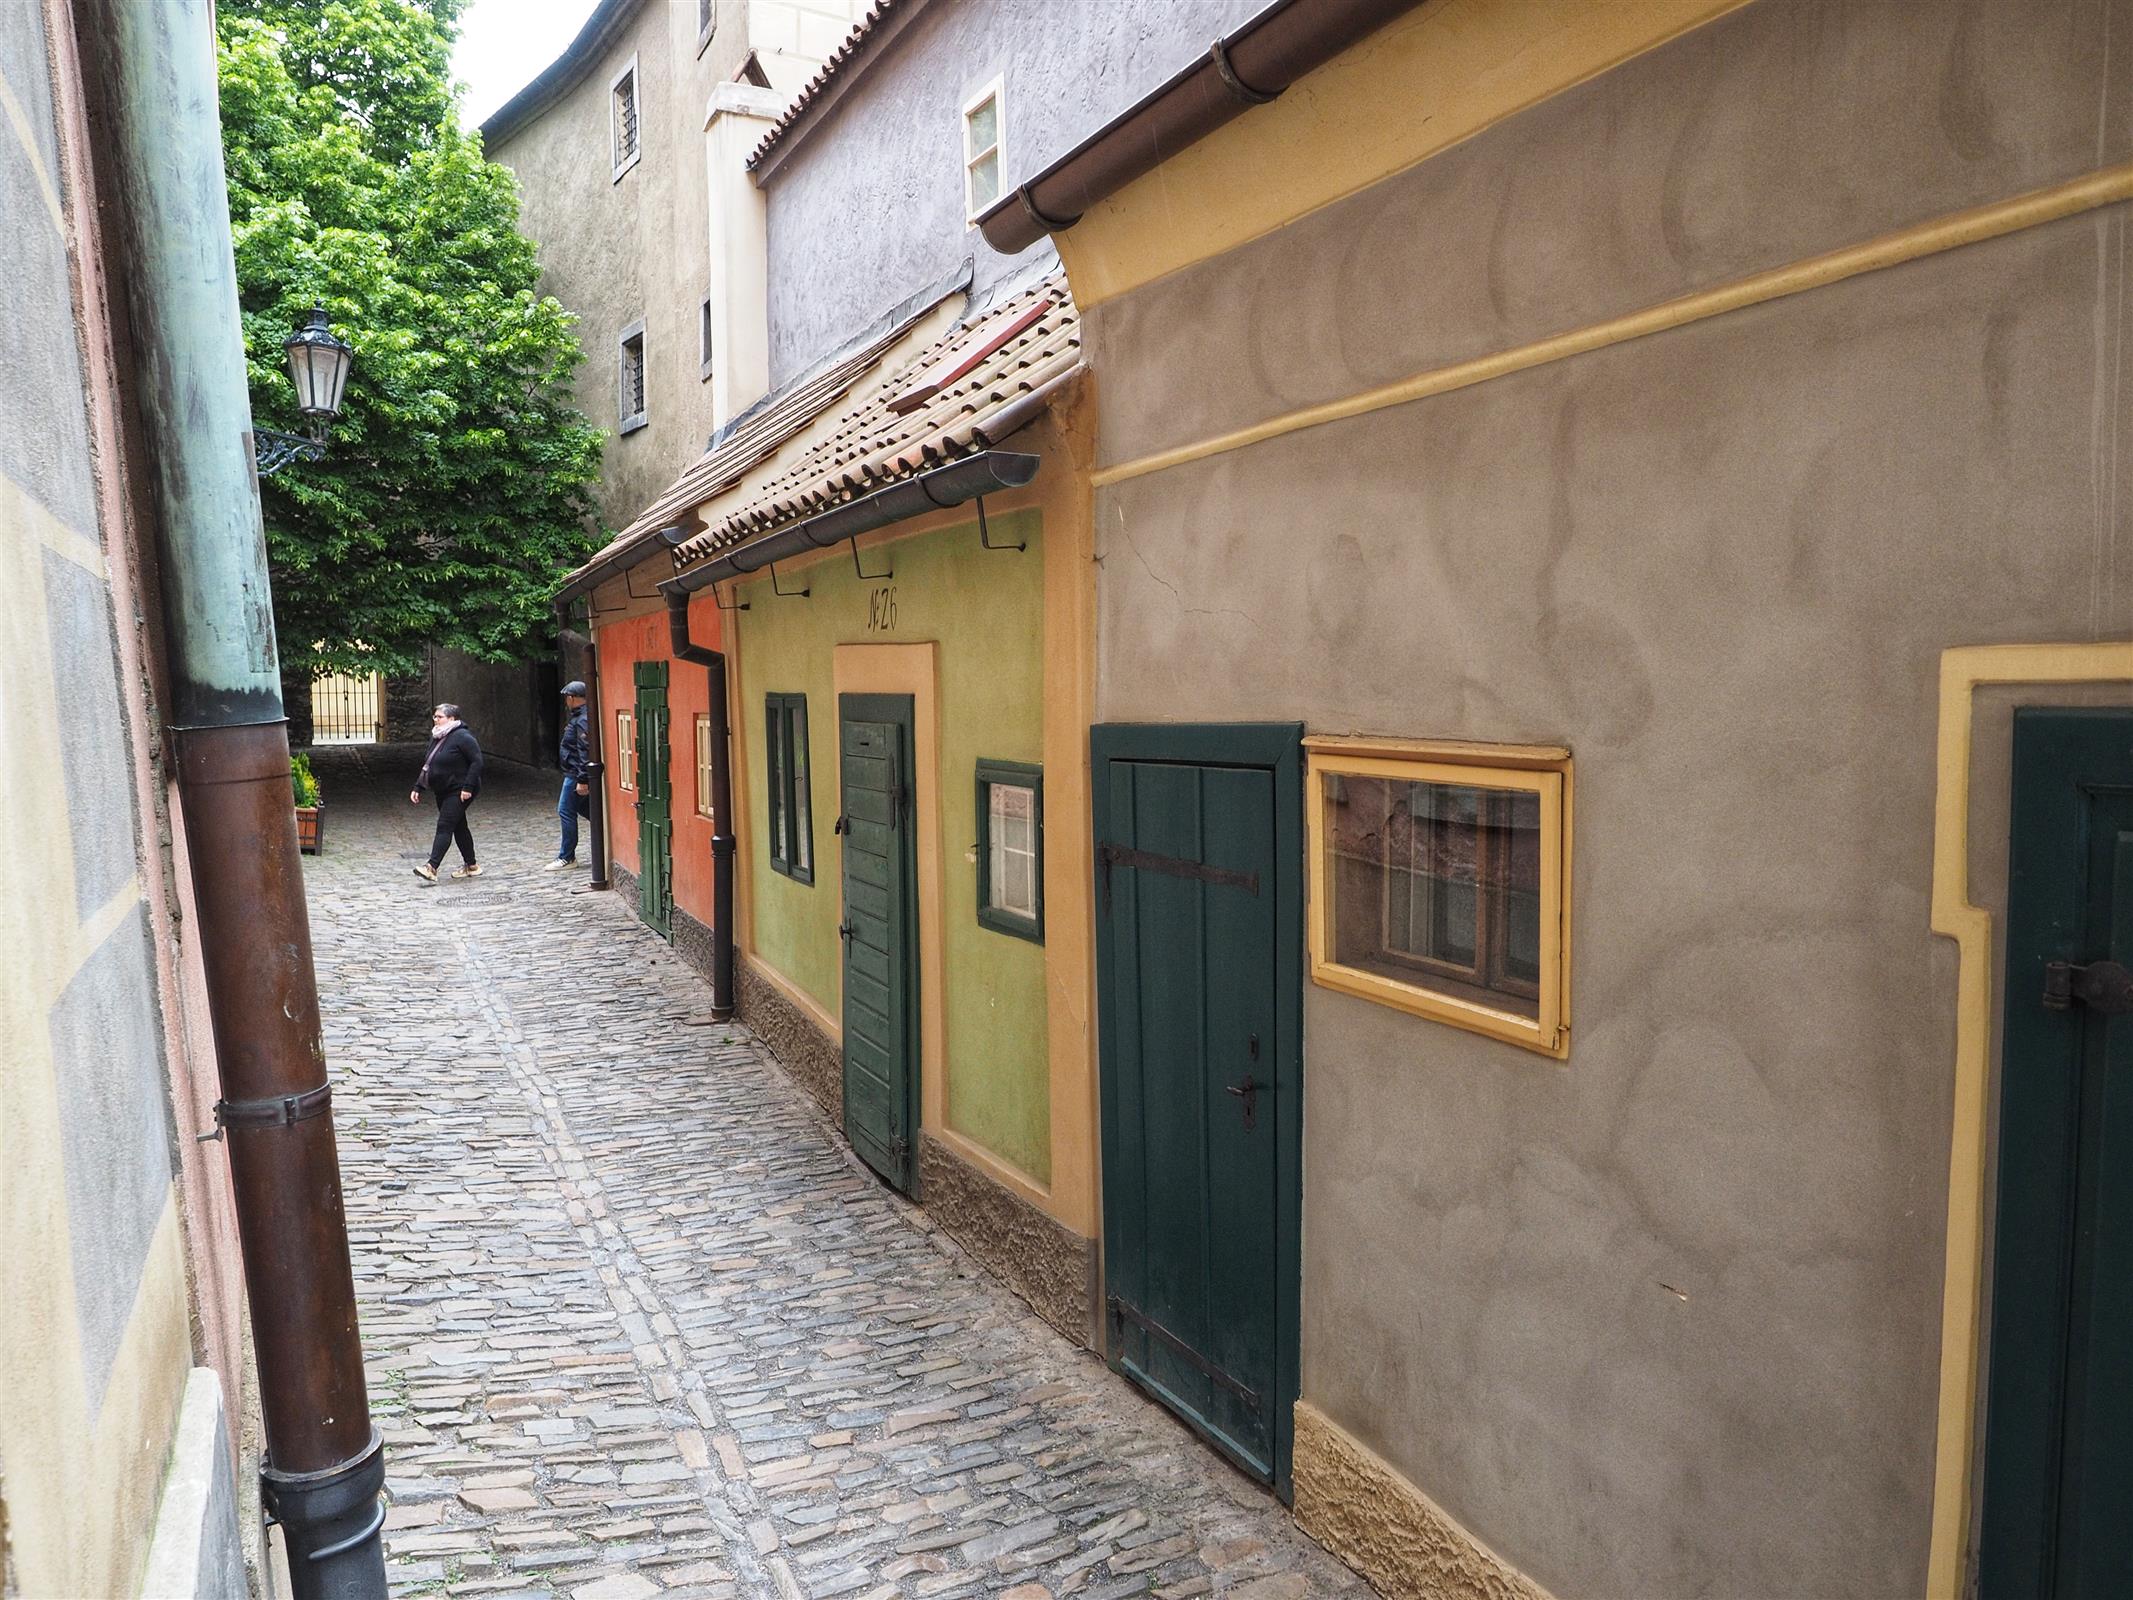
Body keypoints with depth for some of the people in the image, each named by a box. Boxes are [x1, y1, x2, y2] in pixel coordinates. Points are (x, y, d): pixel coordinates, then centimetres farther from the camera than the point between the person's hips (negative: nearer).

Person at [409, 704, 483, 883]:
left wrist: (468, 787, -24)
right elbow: (427, 765, 19)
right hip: (443, 792, 9)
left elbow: (477, 761, -20)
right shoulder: (436, 738, 13)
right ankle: (471, 866, 22)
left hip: (459, 791, -9)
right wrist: (417, 787, 12)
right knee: (458, 827, 14)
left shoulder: (462, 737, -16)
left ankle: (431, 868, -20)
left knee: (444, 826, -15)